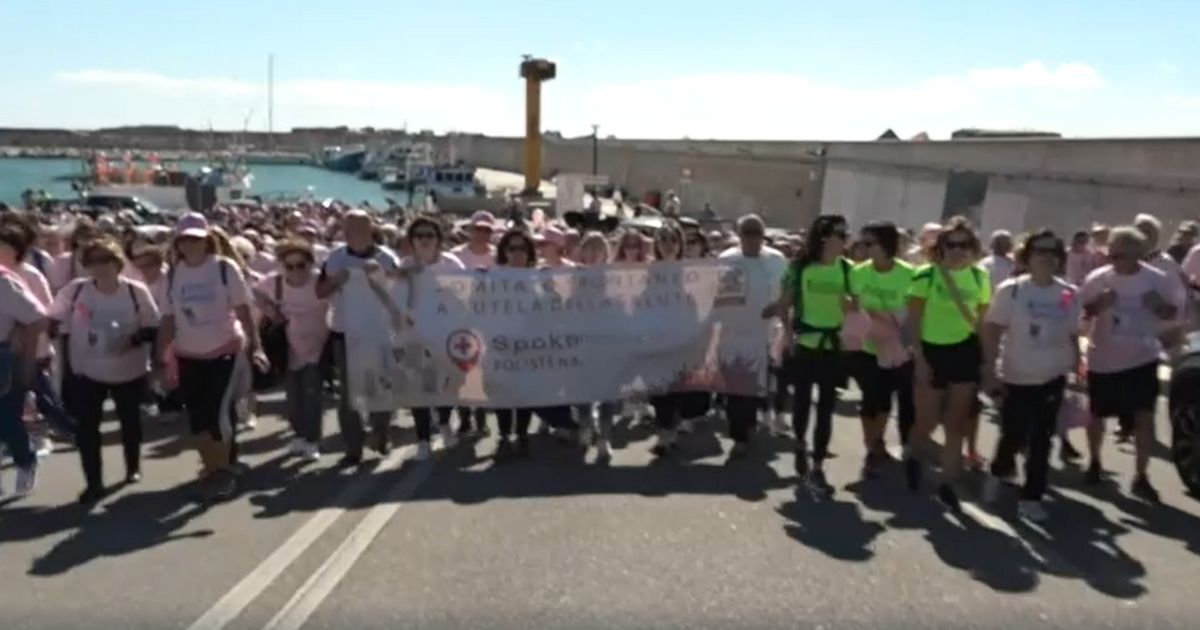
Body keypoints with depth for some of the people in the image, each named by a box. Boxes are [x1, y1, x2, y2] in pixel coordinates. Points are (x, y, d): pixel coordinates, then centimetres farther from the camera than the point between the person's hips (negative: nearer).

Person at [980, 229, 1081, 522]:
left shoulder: (1070, 294, -1)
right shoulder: (1010, 289, -10)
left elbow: (1073, 336, 8)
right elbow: (992, 330, -8)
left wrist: (1076, 372, 7)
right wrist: (990, 369, -12)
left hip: (1053, 378, 3)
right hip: (1017, 378, -2)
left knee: (1041, 440, 7)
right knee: (1012, 436, 6)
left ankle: (1031, 497, 20)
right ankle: (999, 472, 37)